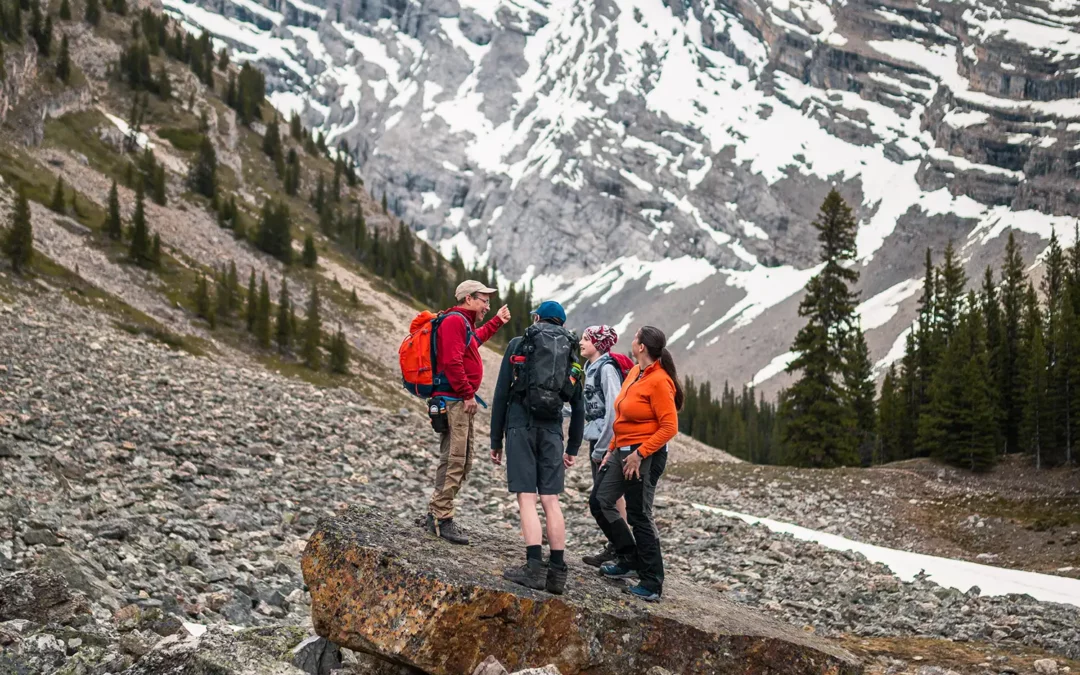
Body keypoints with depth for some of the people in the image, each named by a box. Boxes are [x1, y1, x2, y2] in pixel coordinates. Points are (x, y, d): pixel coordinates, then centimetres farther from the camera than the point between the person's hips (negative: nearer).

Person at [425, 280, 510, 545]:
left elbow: (475, 339, 47)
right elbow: (452, 362, -21)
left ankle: (436, 514, 19)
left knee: (463, 462, 13)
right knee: (454, 460, -12)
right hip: (454, 401, -11)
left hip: (461, 403, 11)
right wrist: (468, 394, -19)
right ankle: (442, 519, -10)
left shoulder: (464, 323, 22)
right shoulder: (454, 320, -11)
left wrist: (496, 321, 47)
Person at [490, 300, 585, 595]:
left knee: (527, 498, -6)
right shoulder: (571, 356, 17)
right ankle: (557, 573, 2)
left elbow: (501, 394, 3)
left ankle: (535, 567, -14)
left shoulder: (518, 345, 8)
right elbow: (579, 408, 16)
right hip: (552, 429, 3)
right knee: (551, 500, 4)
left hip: (520, 425, -3)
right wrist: (573, 449, 22)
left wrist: (496, 440, 6)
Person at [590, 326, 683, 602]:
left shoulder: (659, 381, -17)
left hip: (646, 456, -9)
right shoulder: (634, 373, 9)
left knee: (639, 517, -3)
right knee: (600, 502, 11)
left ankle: (652, 584, 7)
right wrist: (612, 450, 15)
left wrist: (639, 454, -20)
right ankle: (630, 559, 21)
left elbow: (669, 427, -19)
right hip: (623, 452, 9)